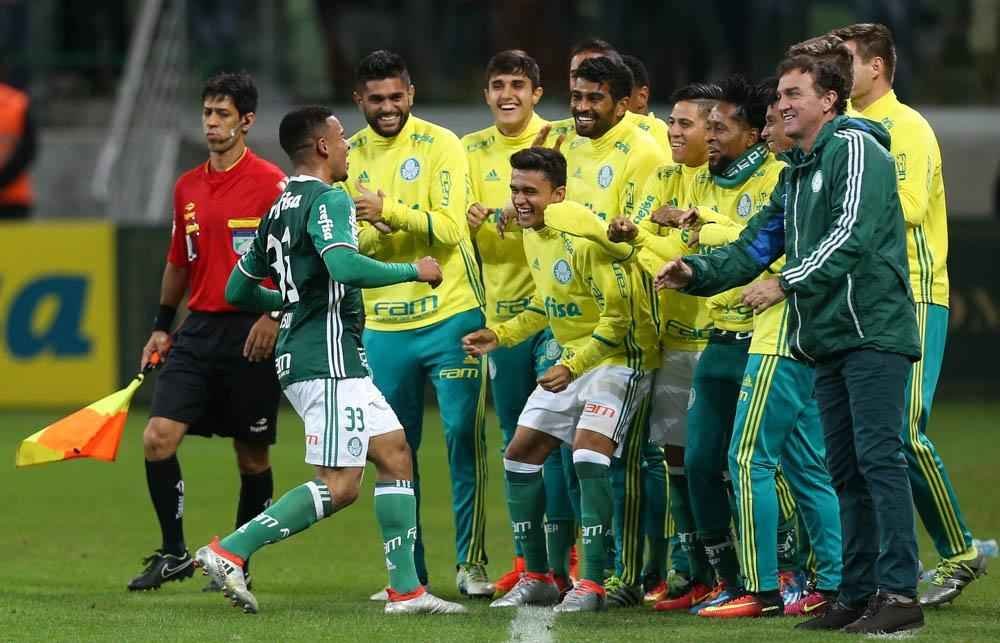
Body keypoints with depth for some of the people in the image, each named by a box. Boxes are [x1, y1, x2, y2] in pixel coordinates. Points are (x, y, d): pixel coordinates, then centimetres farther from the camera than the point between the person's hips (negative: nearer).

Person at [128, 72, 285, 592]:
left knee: (252, 455, 4)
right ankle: (174, 553, 1)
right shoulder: (187, 188, 11)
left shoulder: (271, 183, -7)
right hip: (199, 330, 5)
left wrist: (275, 316, -19)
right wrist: (162, 326, 18)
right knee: (158, 436, -9)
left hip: (252, 334, -5)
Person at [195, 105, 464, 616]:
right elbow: (345, 266, -29)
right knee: (339, 487, -10)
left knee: (394, 454, 10)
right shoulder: (327, 200, -11)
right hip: (328, 358, -10)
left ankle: (405, 589, 7)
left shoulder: (280, 209, 16)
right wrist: (414, 271, -16)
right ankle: (230, 551, -13)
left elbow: (238, 290, 21)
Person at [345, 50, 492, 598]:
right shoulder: (350, 157, 7)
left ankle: (471, 564, 3)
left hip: (449, 314, -4)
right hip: (383, 325, 4)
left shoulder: (439, 145, -4)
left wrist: (389, 211, -26)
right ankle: (409, 573, 13)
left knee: (464, 440, -5)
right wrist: (370, 234, -15)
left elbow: (450, 227, -14)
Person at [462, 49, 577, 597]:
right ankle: (526, 557, 17)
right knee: (516, 440, 10)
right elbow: (465, 233, 10)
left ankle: (558, 559, -8)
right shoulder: (474, 150, 10)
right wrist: (474, 220, -11)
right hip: (502, 308, 5)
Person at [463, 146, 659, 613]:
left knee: (587, 452, -26)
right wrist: (499, 336, 12)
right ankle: (536, 579, 18)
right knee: (519, 456, 8)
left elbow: (619, 315, -24)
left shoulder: (585, 236, -24)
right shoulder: (533, 235, 4)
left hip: (619, 357, -10)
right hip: (573, 360, 10)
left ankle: (592, 585, -23)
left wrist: (572, 368, -27)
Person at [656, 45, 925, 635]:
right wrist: (699, 273, 3)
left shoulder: (855, 149, -7)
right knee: (846, 470, 9)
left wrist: (787, 283, -19)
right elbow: (759, 243, 19)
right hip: (830, 339, 9)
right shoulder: (797, 172, 21)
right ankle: (860, 592, 12)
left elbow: (852, 234, -19)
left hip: (874, 331, -9)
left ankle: (900, 592, -15)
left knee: (878, 457, -13)